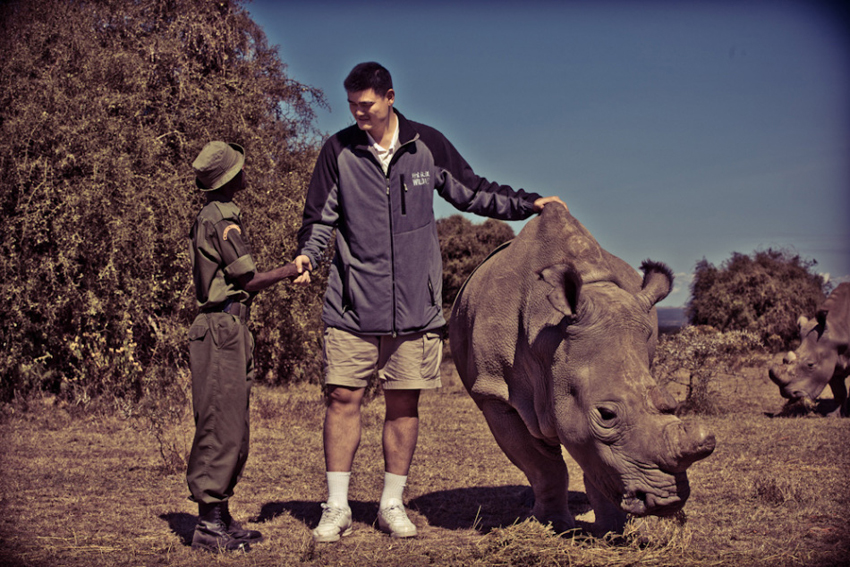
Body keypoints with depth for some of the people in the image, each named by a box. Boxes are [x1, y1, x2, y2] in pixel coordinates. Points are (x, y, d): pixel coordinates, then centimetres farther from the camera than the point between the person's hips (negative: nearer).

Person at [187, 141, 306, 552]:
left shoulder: (208, 217, 19)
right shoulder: (223, 218, -12)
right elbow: (248, 281, -13)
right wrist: (288, 271, 0)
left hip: (227, 329, 10)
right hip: (223, 328, -10)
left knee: (231, 431, 13)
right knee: (222, 429, -9)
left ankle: (221, 517, 18)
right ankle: (208, 525, -7)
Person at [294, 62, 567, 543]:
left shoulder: (428, 144, 4)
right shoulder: (339, 150, 2)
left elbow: (472, 193, 17)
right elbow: (320, 216, 7)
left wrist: (527, 204, 12)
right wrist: (308, 253, -11)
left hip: (414, 305, 1)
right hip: (352, 304, 0)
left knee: (404, 404, 4)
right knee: (342, 398, -3)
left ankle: (393, 504, 17)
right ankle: (337, 508, 7)